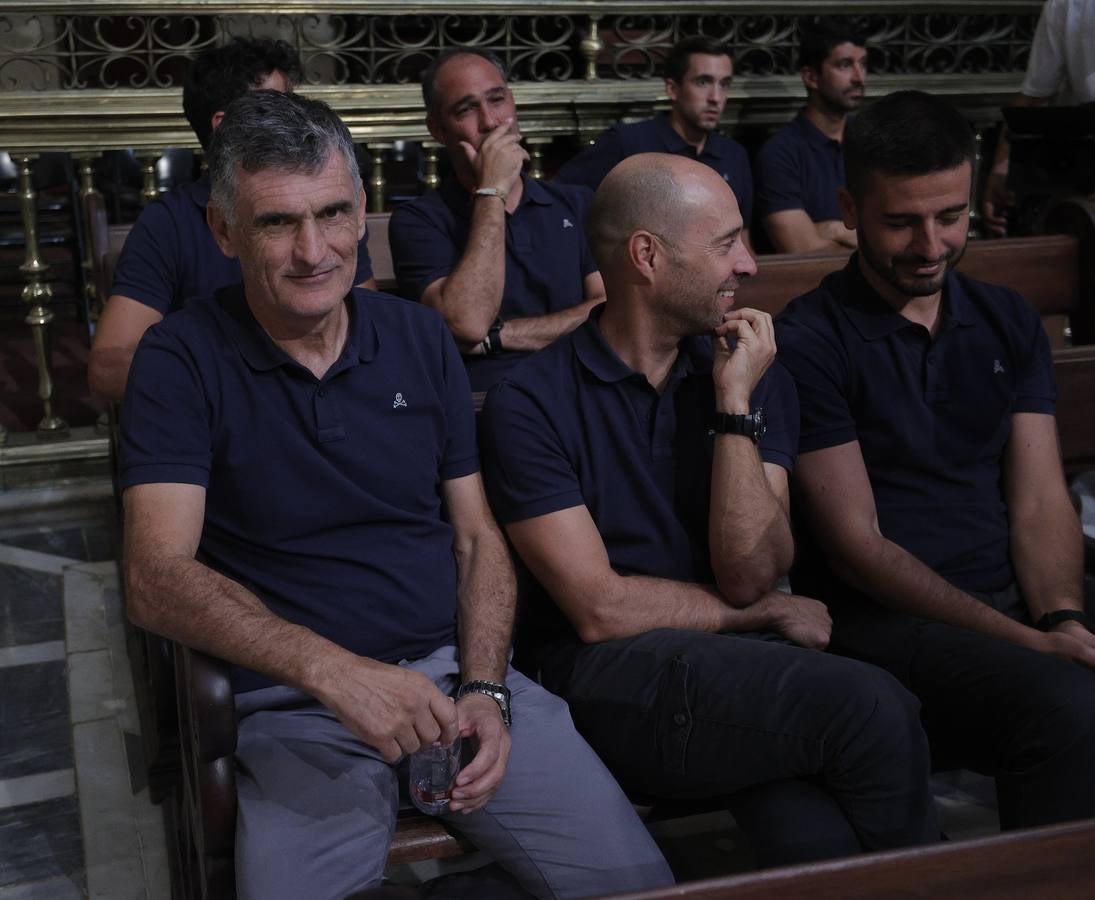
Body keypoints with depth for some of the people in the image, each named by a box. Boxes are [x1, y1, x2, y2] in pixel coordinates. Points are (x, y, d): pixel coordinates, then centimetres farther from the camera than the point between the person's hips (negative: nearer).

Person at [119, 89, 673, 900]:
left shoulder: (419, 337, 8)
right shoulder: (183, 360, -4)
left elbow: (478, 536, 10)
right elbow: (156, 578, -15)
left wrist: (483, 688, -7)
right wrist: (333, 670, -28)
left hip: (456, 665, 3)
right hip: (298, 706, -3)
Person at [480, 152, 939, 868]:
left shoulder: (755, 377, 8)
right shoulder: (530, 403, -6)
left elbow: (748, 575, -2)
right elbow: (601, 609, -9)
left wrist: (735, 404, -9)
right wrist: (775, 612, 1)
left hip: (734, 663, 3)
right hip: (605, 674, -3)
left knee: (814, 831, -31)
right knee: (871, 707, -23)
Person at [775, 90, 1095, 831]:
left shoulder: (1010, 323, 14)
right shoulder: (808, 343, -4)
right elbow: (856, 543, -9)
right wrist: (1025, 641, -16)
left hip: (1017, 595, 6)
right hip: (885, 616, -5)